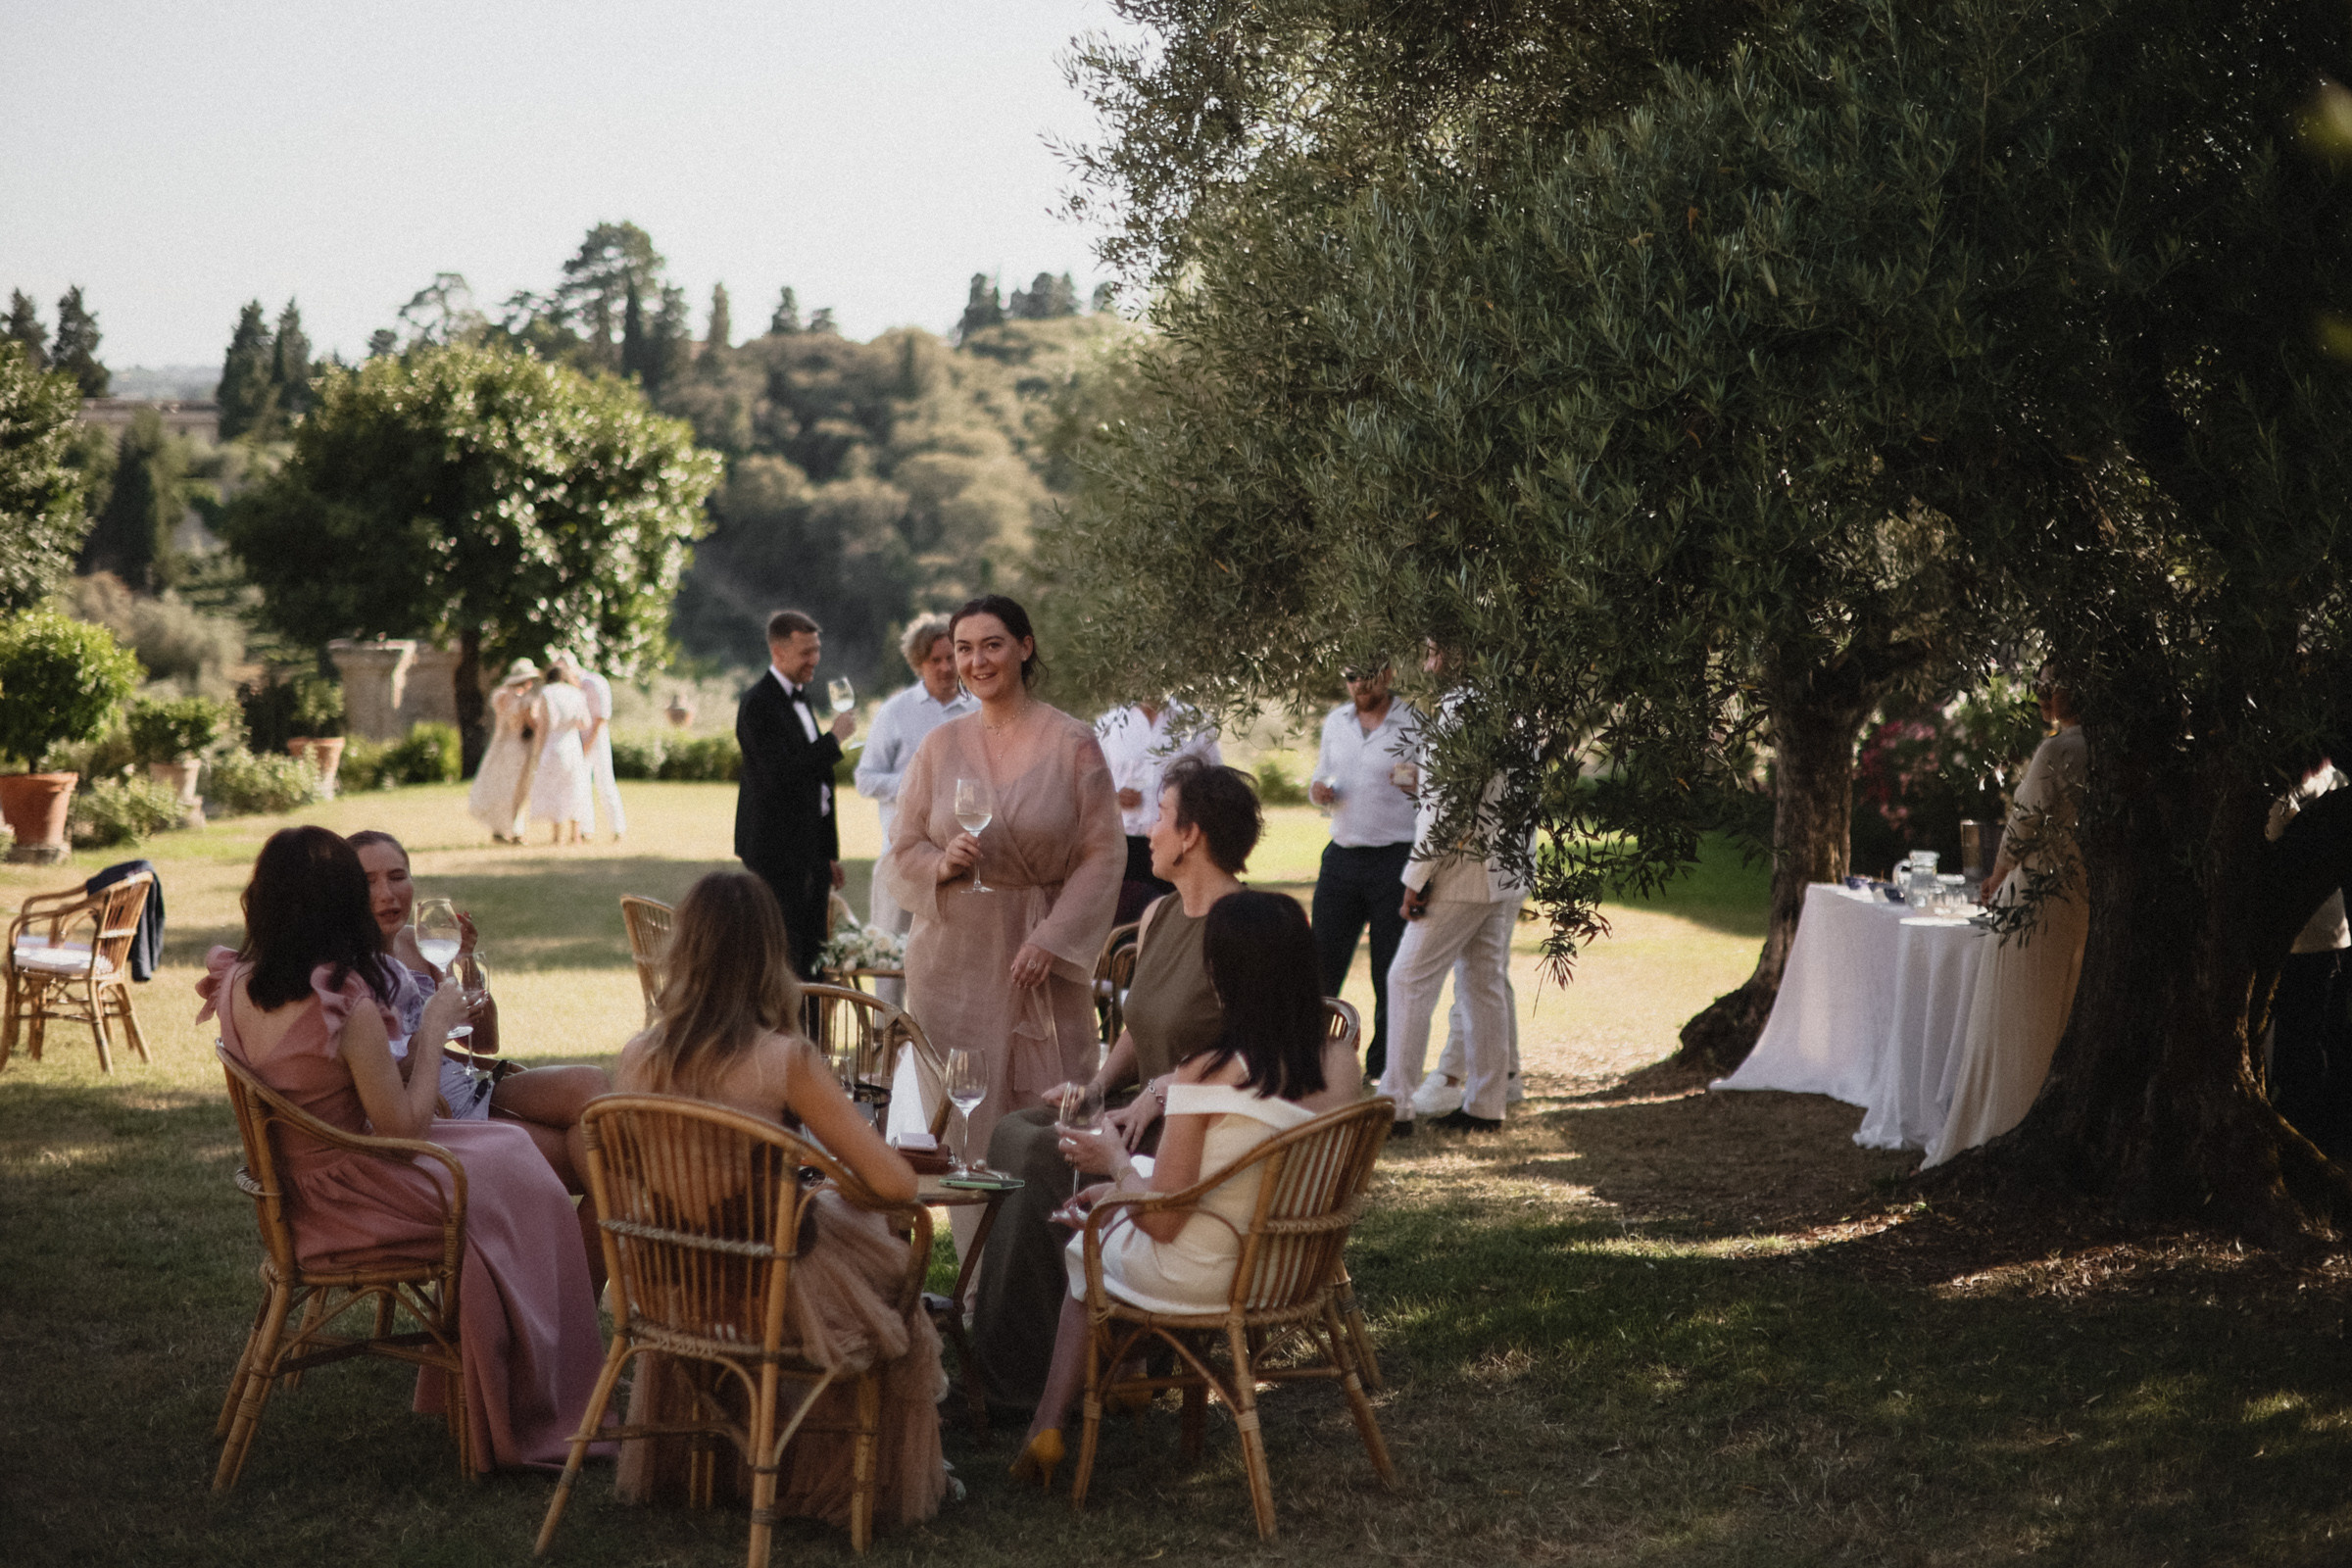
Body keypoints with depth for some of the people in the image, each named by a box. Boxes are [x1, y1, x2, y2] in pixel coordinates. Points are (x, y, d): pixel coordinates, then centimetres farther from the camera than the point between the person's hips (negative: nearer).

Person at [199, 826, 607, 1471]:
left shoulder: (235, 986, -5)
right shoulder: (347, 1003, -27)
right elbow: (405, 1126, -19)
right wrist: (433, 1030, -9)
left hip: (289, 1193, 8)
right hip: (353, 1201, -8)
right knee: (526, 1185, 10)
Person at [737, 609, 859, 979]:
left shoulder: (802, 698, 16)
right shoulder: (758, 704, -13)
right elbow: (781, 774, -24)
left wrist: (829, 851, 20)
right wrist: (834, 737, -19)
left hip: (810, 848, 9)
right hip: (777, 848, -9)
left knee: (811, 957, 10)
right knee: (785, 958, -7)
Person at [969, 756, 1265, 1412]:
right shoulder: (1159, 917, 14)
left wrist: (1161, 1092, -19)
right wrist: (1098, 1083, 5)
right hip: (1147, 1113, 9)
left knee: (1039, 1155, -22)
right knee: (1012, 1130, -12)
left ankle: (1013, 1375, -13)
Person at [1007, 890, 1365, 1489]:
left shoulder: (1206, 1072, -25)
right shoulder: (1340, 1067, -8)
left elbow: (1160, 1219, -21)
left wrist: (1116, 1159, 1)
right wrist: (1122, 1188, 14)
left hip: (1200, 1278, -6)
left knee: (1081, 1249, 26)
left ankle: (1048, 1426, 30)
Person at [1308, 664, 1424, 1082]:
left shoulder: (1415, 725, -5)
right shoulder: (1335, 721, 12)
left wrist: (1418, 783, -31)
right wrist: (1319, 791, -2)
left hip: (1394, 859, -5)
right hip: (1341, 857, 5)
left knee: (1391, 973, 1)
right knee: (1321, 965, 4)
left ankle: (1383, 1072, 10)